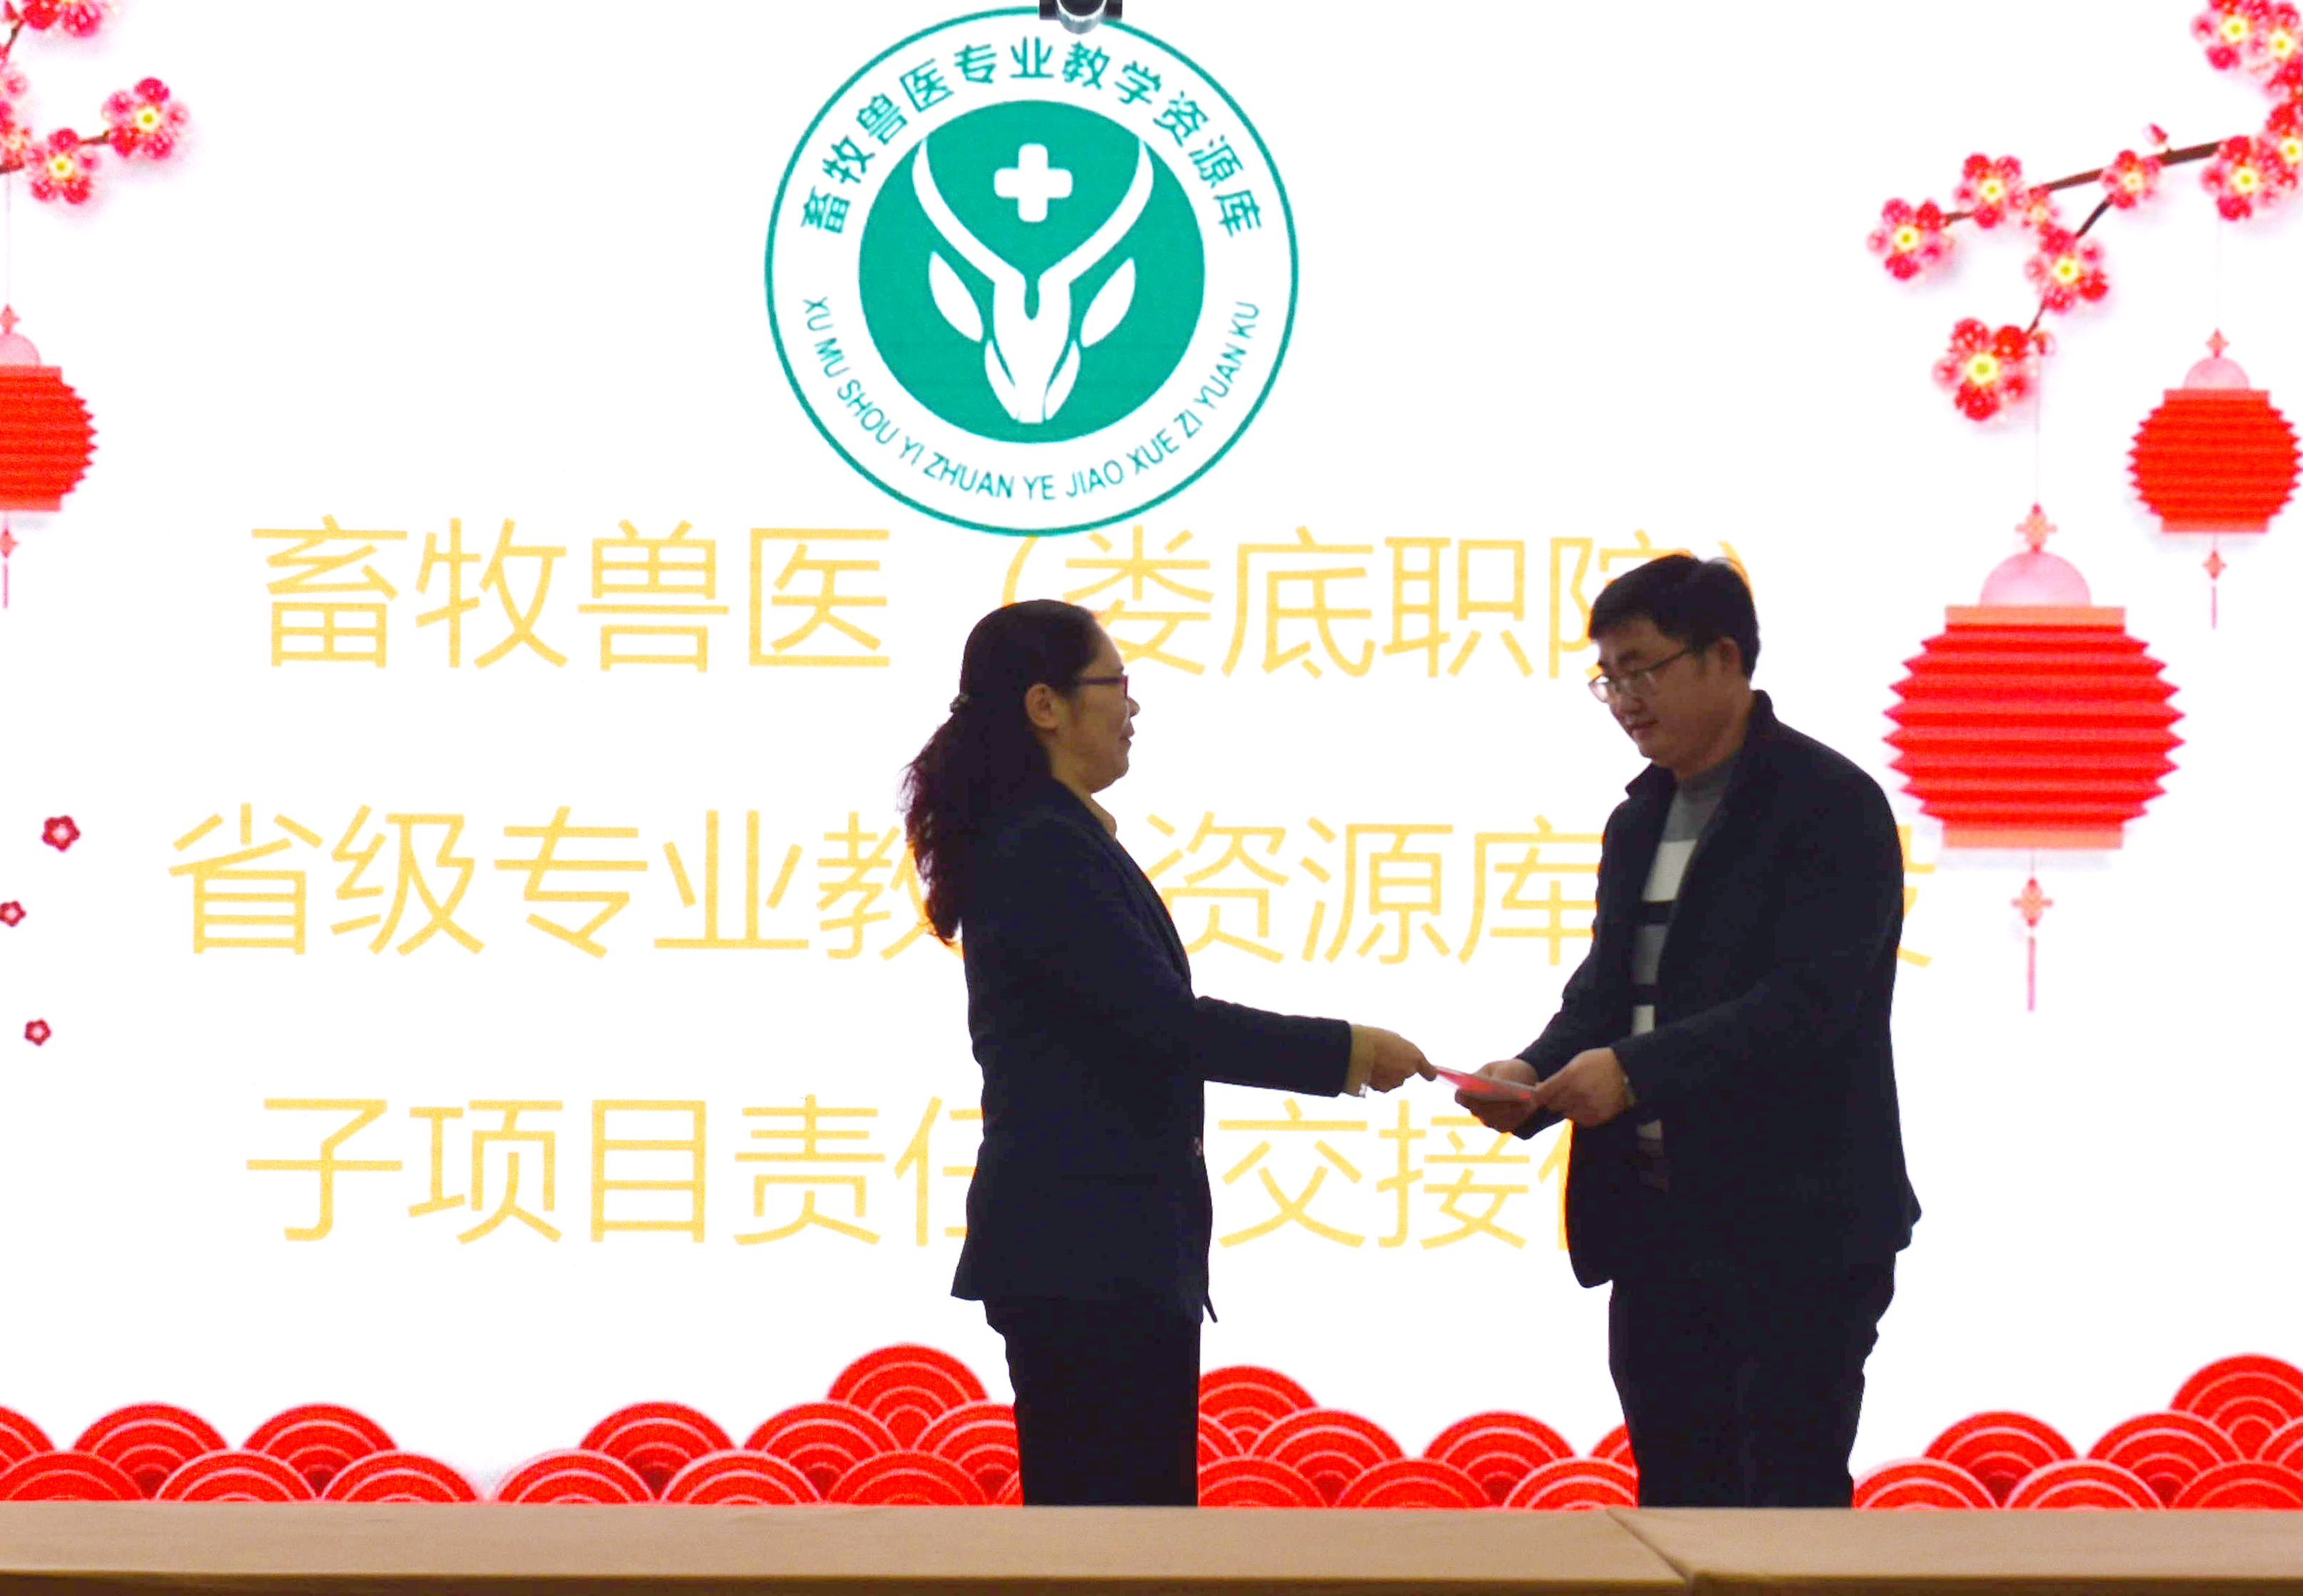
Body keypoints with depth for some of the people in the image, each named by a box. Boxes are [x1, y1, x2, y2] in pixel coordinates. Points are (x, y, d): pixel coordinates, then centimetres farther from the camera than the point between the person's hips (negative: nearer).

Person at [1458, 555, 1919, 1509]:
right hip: (1657, 1226, 8)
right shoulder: (1639, 821, 15)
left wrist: (1637, 1070, -27)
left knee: (1790, 1500, -7)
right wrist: (1538, 1074, -5)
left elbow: (1810, 1001, -20)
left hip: (1794, 1228, -8)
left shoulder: (1829, 804, -10)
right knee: (1675, 1497, 10)